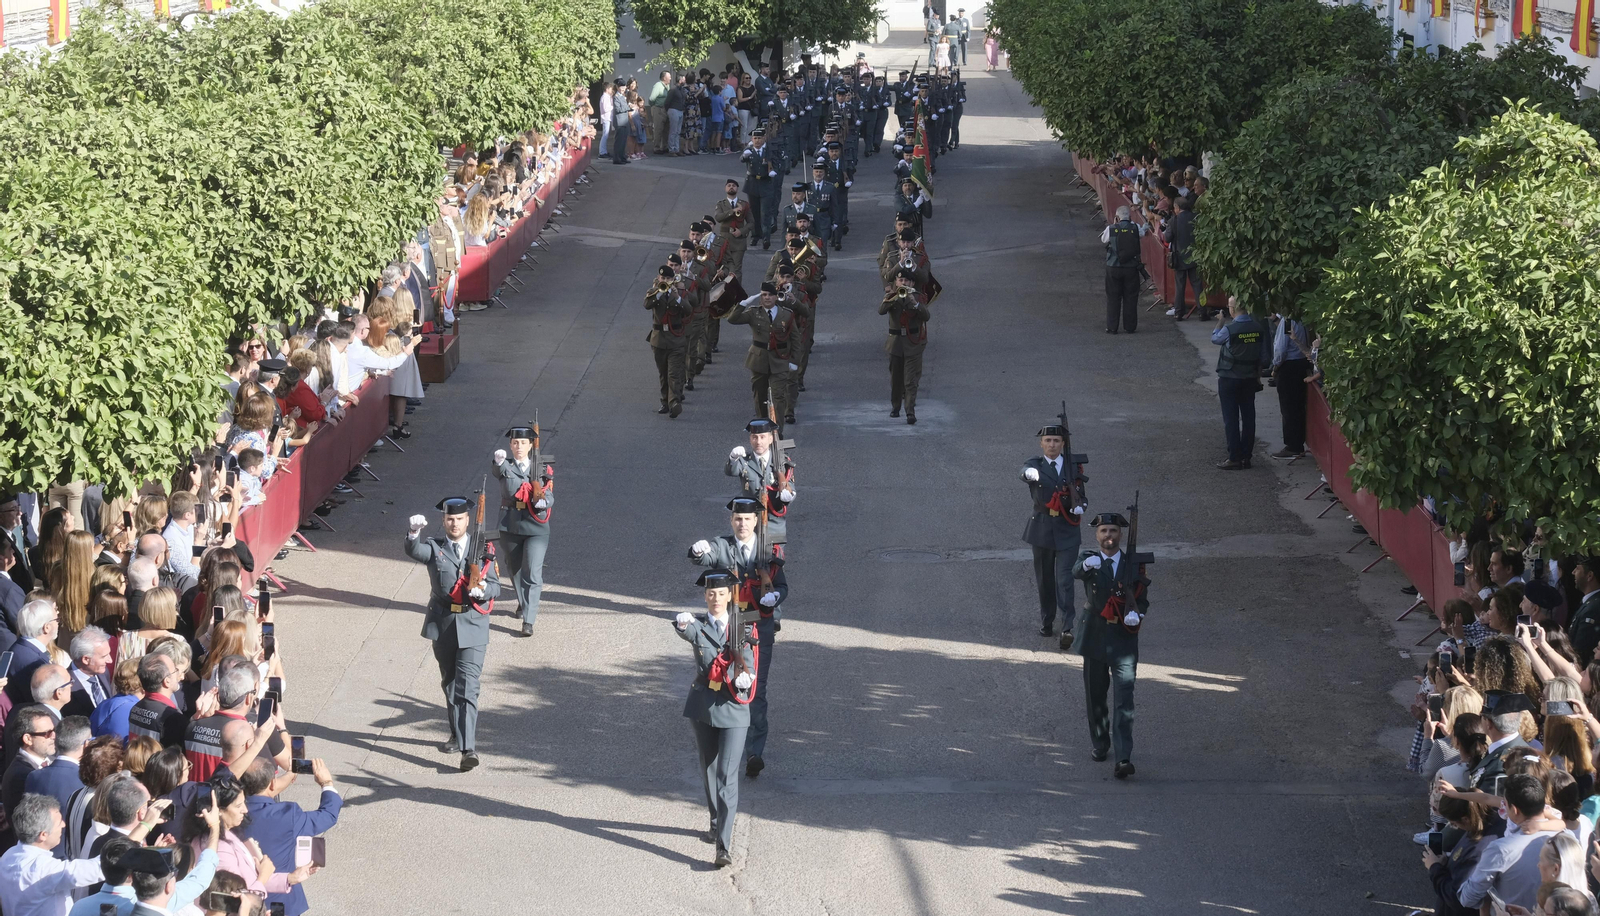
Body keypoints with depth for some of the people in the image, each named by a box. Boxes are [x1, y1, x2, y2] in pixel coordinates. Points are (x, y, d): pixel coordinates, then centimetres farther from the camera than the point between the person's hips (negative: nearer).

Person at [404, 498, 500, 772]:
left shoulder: (482, 550, 4)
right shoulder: (434, 547, 2)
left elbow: (495, 586, 4)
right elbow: (414, 551, -20)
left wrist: (482, 590, -20)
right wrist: (415, 532, -42)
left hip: (472, 625, -2)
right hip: (442, 625, 2)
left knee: (467, 686, -13)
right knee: (449, 684, 16)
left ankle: (469, 748, -19)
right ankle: (458, 735, 33)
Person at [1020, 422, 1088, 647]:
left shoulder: (1074, 465, 4)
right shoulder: (1035, 465, -1)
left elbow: (1081, 495, 13)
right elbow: (1026, 471, -27)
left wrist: (1079, 506, -11)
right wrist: (1029, 474, -52)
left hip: (1067, 529, -1)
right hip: (1042, 528, 1)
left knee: (1064, 579, -11)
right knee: (1044, 578, 12)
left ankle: (1067, 628, -15)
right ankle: (1046, 622, 29)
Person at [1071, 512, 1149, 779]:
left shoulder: (1134, 564, 4)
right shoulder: (1090, 559, -1)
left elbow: (1143, 597, 13)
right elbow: (1076, 572, -25)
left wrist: (1137, 614, -11)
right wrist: (1087, 564, -50)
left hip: (1124, 639, -1)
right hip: (1095, 637, 1)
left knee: (1124, 701, -11)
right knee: (1095, 697, 13)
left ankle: (1124, 759, -17)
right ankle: (1100, 744, 35)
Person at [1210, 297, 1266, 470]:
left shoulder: (1229, 329, -20)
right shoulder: (1258, 328, -4)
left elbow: (1215, 338, 1)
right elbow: (1262, 353, 6)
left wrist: (1220, 322, 16)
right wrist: (1258, 376, 16)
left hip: (1229, 379, -5)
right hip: (1250, 378, 5)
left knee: (1231, 418, 2)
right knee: (1248, 417, 10)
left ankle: (1235, 458, 2)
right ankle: (1246, 456, 15)